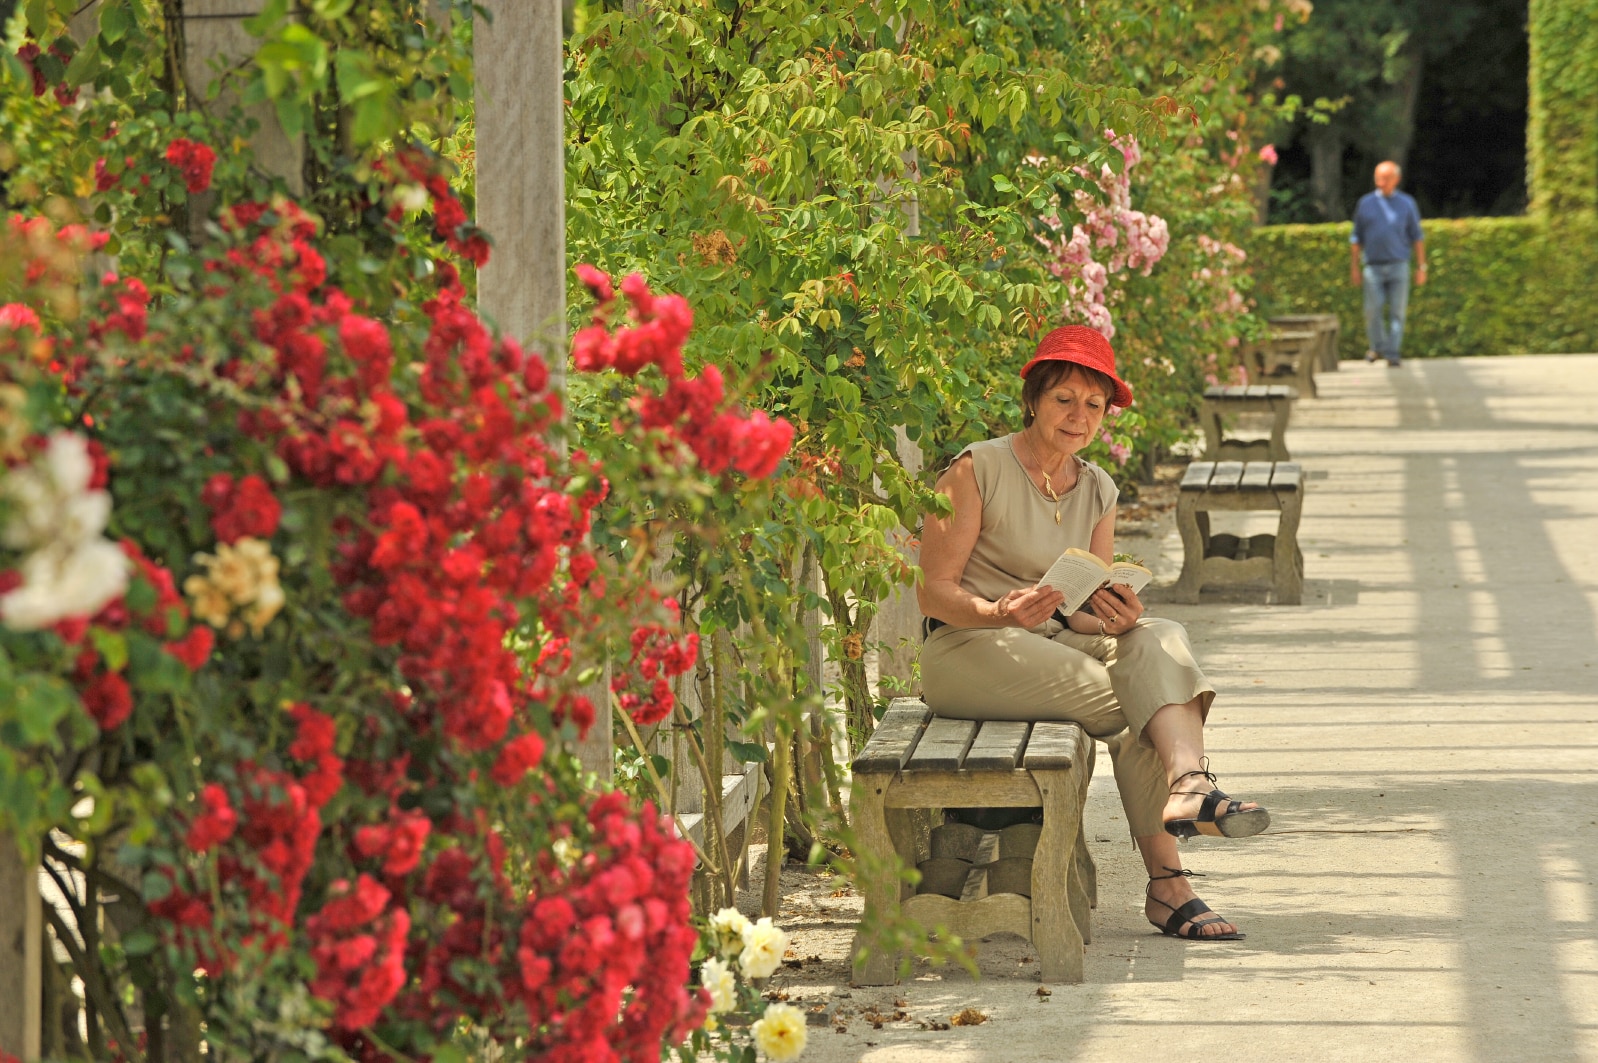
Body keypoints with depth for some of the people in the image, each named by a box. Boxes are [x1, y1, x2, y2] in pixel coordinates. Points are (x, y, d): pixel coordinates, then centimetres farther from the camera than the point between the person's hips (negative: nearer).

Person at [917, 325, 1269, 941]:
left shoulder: (1097, 491, 12)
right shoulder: (977, 469, -6)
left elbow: (1090, 610, 8)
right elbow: (934, 590, -9)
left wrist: (1116, 618, -17)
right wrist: (1000, 614, -29)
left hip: (1058, 642, 6)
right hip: (966, 649, -6)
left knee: (1160, 640, -26)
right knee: (1129, 707, -27)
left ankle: (1188, 783, -48)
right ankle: (1166, 883, -29)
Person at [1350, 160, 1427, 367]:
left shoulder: (1407, 204, 7)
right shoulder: (1366, 203, 8)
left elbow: (1417, 237, 10)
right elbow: (1356, 239, 12)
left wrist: (1421, 267, 5)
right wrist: (1354, 267, 9)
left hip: (1398, 266, 0)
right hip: (1373, 266, 0)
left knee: (1397, 311, -3)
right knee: (1373, 310, -3)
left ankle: (1393, 354, 0)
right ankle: (1377, 346, 19)